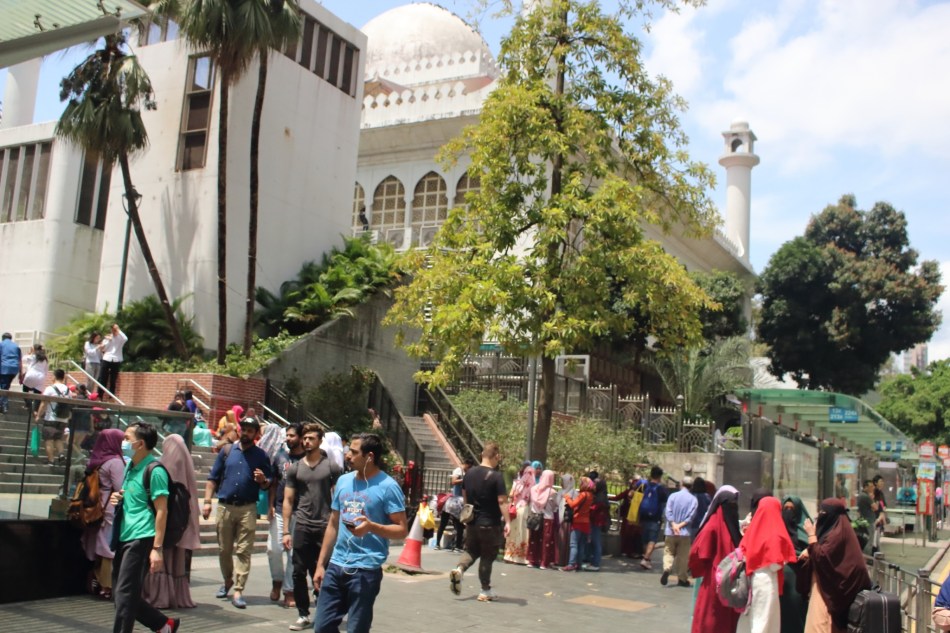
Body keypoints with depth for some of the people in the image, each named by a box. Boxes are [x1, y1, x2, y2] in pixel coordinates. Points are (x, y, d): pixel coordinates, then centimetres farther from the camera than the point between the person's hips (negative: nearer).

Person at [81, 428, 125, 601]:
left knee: (100, 548, 14)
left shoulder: (96, 461, 10)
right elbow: (121, 489, -18)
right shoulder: (115, 462, -15)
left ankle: (98, 583, 21)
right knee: (111, 549, -2)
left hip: (100, 510, 8)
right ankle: (107, 587, 2)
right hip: (113, 511, -8)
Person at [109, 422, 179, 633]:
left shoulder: (154, 471, -12)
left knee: (124, 595, -7)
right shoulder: (130, 467, 15)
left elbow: (161, 511, -15)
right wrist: (117, 499, 5)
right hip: (125, 538, 9)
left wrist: (157, 549, -19)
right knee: (120, 594, 12)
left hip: (142, 540, -9)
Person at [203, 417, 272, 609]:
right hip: (224, 506, 2)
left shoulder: (261, 456, 5)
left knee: (243, 551, -5)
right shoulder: (227, 451, 8)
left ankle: (238, 591, -4)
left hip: (247, 508, -2)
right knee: (224, 549, 12)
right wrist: (207, 501, 0)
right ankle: (228, 581, 32)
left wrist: (263, 480, -15)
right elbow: (213, 478, 9)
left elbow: (268, 484, 8)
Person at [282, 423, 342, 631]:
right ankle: (303, 615, 15)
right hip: (302, 527, 2)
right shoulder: (295, 468, 7)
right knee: (299, 573, 4)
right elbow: (288, 500, 7)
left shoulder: (332, 467, 1)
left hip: (325, 527, -2)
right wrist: (286, 531, 1)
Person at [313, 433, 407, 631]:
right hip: (336, 565, 6)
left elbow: (402, 530, -10)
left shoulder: (387, 486, -10)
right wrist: (321, 564, 14)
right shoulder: (343, 481, 9)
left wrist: (372, 527, -26)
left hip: (366, 569, -6)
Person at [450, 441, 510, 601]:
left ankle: (458, 570, -6)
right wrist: (507, 522, -19)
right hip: (490, 524, -5)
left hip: (472, 521, 5)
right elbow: (502, 501, -20)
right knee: (487, 557, 6)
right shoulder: (496, 476, -16)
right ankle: (485, 591, 14)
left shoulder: (470, 473, 4)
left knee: (471, 551, 20)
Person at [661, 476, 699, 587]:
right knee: (683, 556, 7)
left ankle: (667, 569, -15)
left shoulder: (673, 496, -1)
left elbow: (668, 512, -8)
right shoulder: (693, 499, -3)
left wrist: (674, 525, -12)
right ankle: (682, 578, 11)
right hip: (685, 532, -1)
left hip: (671, 532, 1)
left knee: (668, 552, 9)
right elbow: (691, 516, -10)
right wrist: (681, 525, -10)